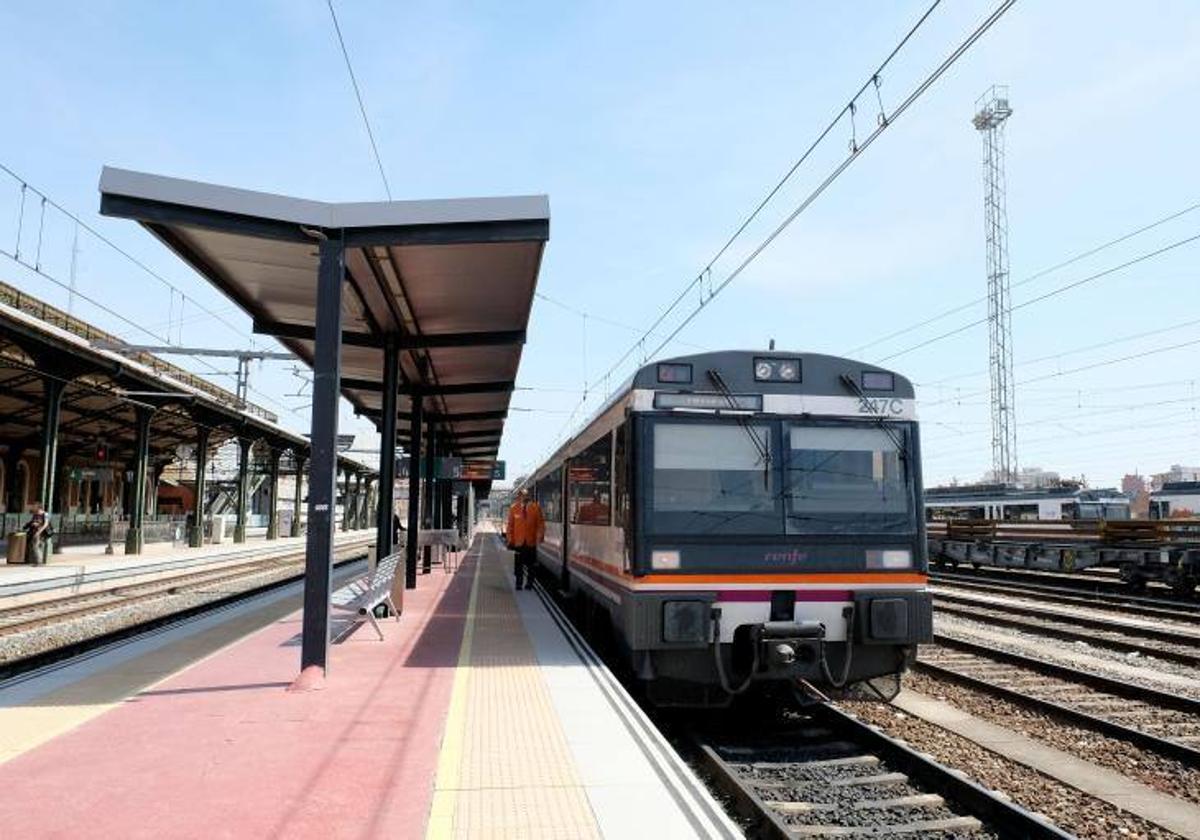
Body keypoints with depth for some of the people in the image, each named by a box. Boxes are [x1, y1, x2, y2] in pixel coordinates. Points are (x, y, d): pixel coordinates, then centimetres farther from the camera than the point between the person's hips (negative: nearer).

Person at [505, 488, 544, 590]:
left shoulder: (536, 507, -2)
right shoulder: (514, 508, -1)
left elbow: (540, 523, 1)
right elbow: (510, 525, 5)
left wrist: (540, 536, -7)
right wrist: (510, 539, 3)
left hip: (531, 542, 0)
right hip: (518, 541, 0)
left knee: (530, 564, 6)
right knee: (518, 564, 4)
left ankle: (529, 583, 17)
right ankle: (519, 583, 16)